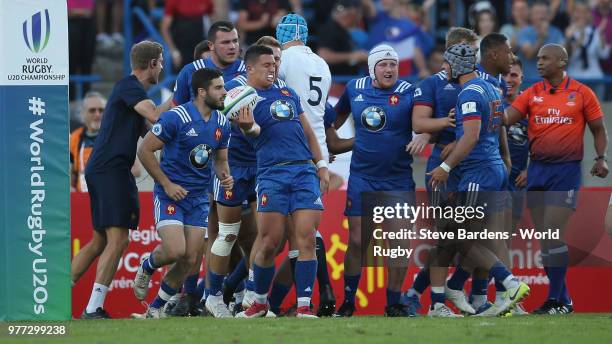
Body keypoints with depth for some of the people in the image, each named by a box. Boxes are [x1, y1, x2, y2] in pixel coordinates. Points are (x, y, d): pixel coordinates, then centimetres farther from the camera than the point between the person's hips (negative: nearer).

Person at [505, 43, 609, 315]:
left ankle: (556, 300, -8)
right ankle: (563, 299, 13)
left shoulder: (581, 93, 0)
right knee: (543, 238, 5)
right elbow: (506, 118, -2)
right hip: (537, 169, 5)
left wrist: (601, 158, -7)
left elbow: (599, 130, 6)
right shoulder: (532, 94, 8)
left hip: (566, 170, -5)